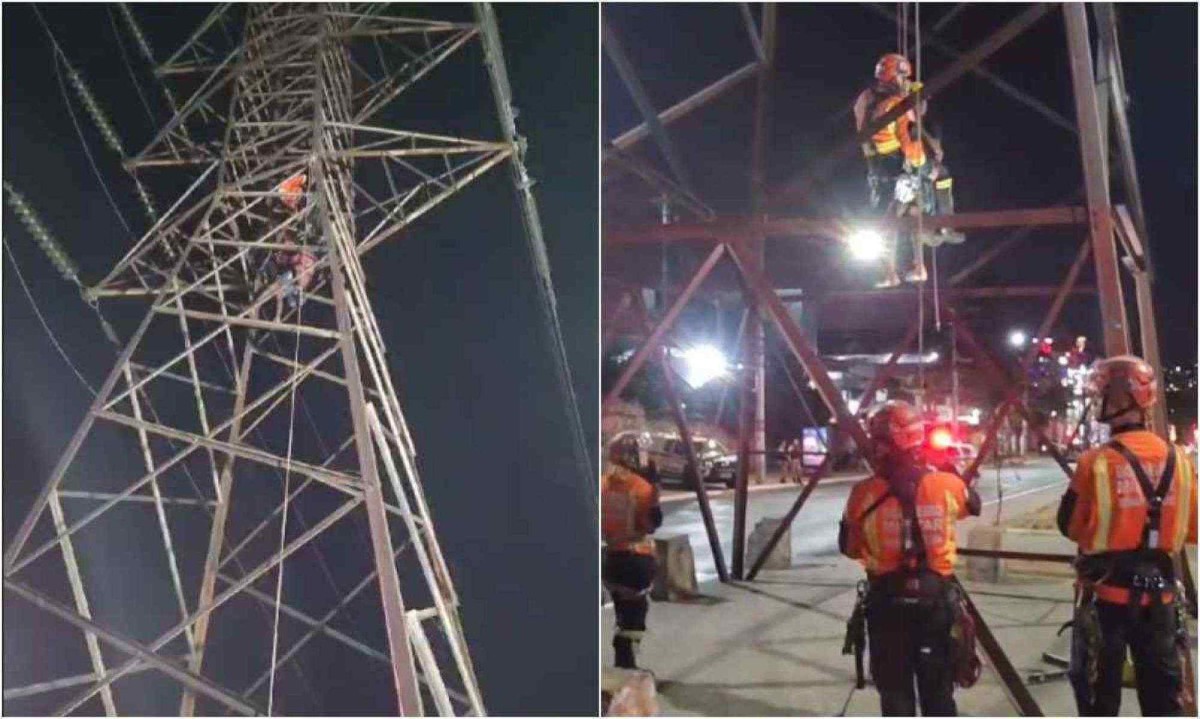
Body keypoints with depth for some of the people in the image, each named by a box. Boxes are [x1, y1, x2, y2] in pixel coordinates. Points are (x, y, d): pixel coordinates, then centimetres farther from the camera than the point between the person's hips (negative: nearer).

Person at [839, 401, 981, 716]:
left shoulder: (864, 494, -12)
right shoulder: (947, 485, -8)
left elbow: (849, 548, 1)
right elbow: (974, 505, 15)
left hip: (887, 602, -1)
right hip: (937, 599, 1)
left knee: (895, 690, 11)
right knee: (938, 689, 16)